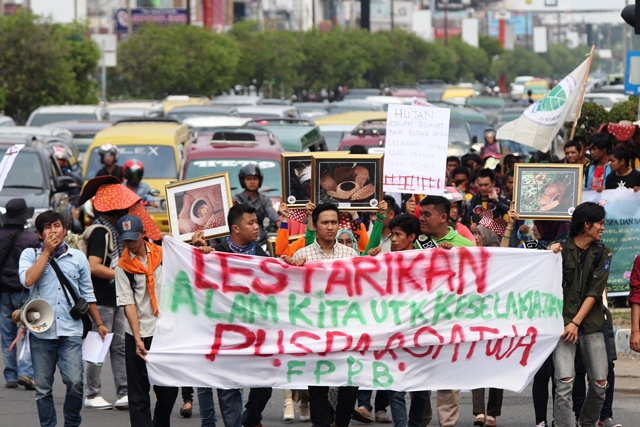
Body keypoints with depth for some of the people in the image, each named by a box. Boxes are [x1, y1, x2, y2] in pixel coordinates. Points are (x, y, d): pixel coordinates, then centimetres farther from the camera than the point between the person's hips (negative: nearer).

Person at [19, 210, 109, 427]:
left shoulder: (78, 257, 12)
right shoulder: (30, 255, 6)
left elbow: (87, 295, 19)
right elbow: (28, 280, -15)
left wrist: (99, 324, 17)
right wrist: (47, 252, -8)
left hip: (71, 331, 0)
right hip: (41, 332, 0)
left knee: (75, 382, -11)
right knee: (43, 387, 3)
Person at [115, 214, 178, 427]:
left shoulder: (163, 254, 4)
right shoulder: (123, 266, -4)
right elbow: (128, 304, -10)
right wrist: (137, 339, -16)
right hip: (139, 335, -3)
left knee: (168, 390, 8)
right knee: (138, 395, -2)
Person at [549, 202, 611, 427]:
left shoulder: (602, 253, 6)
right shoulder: (560, 248, 1)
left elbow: (594, 292, -1)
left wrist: (576, 322, -10)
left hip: (591, 324, 3)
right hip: (563, 321, -3)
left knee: (600, 383, 2)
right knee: (565, 381, -15)